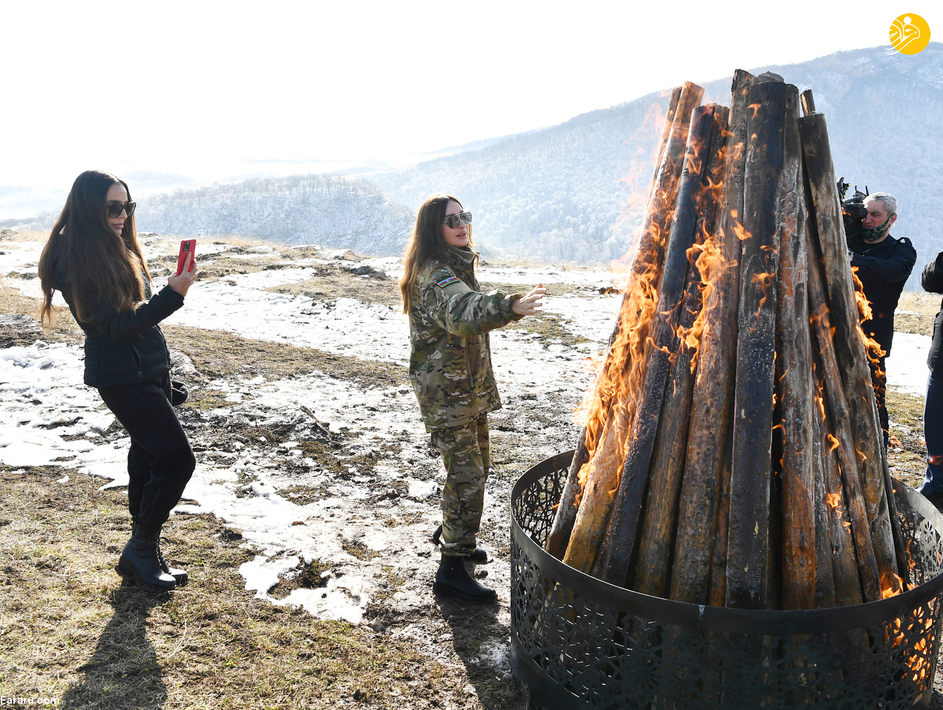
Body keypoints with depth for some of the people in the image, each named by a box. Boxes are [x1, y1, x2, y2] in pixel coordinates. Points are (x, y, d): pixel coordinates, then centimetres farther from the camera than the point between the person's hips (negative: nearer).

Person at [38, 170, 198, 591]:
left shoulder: (116, 247, 10)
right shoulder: (74, 260, -17)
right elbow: (115, 325, -23)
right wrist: (172, 295, -33)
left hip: (150, 366, 9)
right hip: (121, 377, -9)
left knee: (148, 455, 13)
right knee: (178, 459, -11)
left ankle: (143, 553, 25)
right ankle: (140, 549, 7)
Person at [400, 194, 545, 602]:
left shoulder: (456, 266, 12)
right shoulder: (434, 275, -22)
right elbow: (464, 313, -43)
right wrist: (511, 307, -60)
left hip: (470, 389, 10)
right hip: (446, 394, -10)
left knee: (475, 469, 20)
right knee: (467, 477, -9)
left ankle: (457, 541, 38)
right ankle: (451, 571, 2)